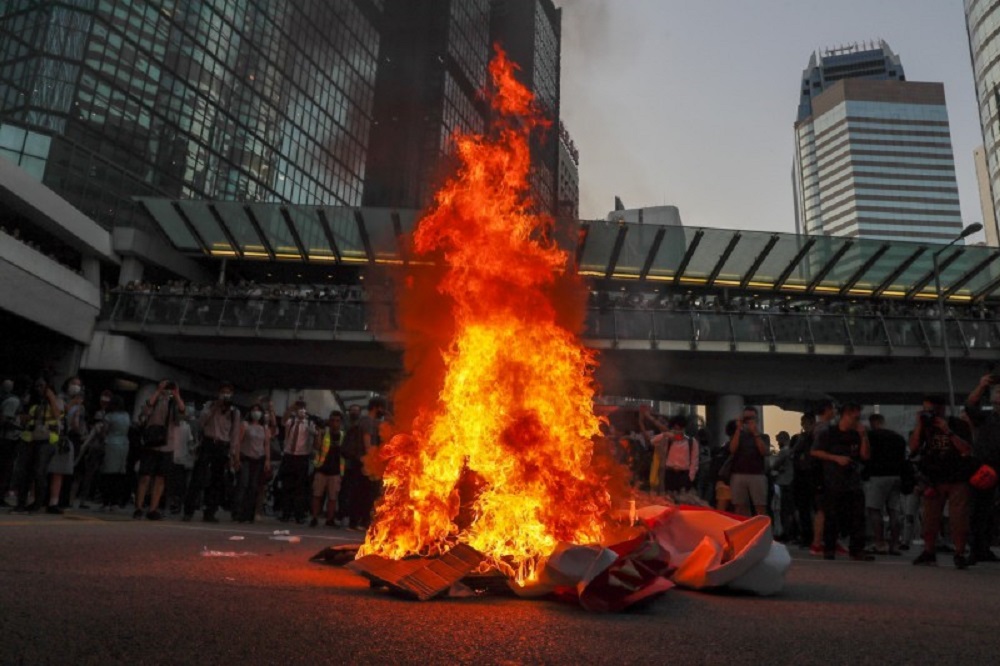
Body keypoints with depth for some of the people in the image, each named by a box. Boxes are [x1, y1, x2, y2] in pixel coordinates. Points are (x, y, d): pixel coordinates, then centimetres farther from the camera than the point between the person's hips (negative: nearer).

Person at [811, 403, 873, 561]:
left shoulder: (856, 435, 10)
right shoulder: (828, 433, -1)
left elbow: (866, 456, 4)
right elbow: (815, 452, -4)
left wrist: (863, 436, -6)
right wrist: (836, 458, -13)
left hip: (854, 483, 4)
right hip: (833, 484, -4)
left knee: (857, 518, 1)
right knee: (832, 518, 0)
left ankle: (857, 550, 8)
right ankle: (829, 549, 9)